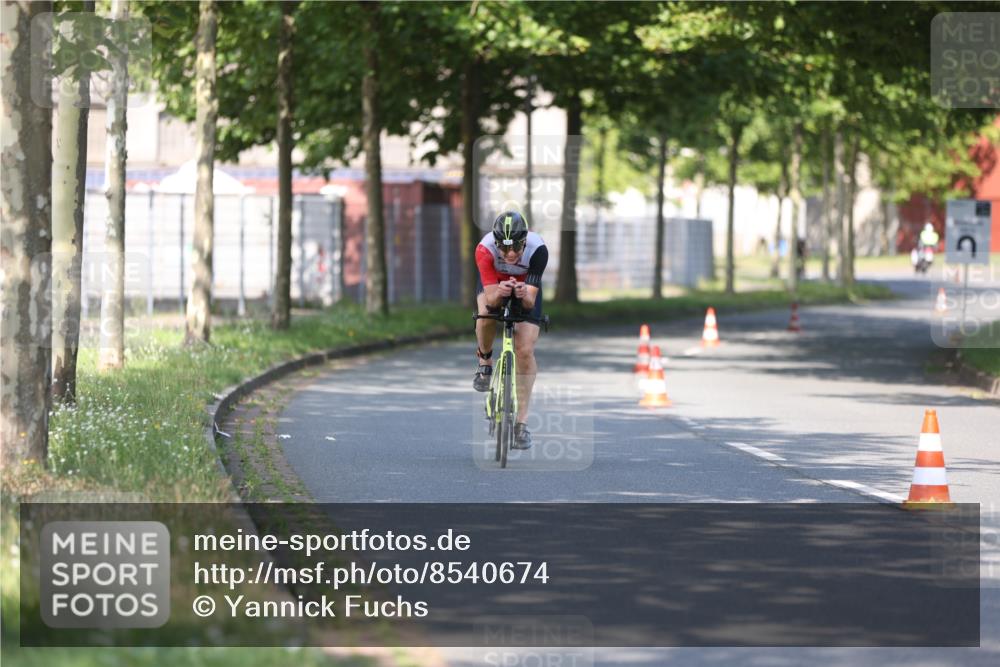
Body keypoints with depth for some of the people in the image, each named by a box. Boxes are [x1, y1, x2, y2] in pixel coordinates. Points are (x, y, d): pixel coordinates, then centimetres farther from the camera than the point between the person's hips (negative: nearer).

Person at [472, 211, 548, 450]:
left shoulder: (537, 249, -36)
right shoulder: (485, 249, -37)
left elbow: (530, 302, -35)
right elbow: (490, 298, -37)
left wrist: (524, 295, -57)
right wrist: (499, 293, -59)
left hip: (525, 289, 0)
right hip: (493, 284, 0)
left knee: (525, 351, -12)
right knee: (487, 317, -33)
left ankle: (521, 422, -5)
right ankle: (484, 360, 0)